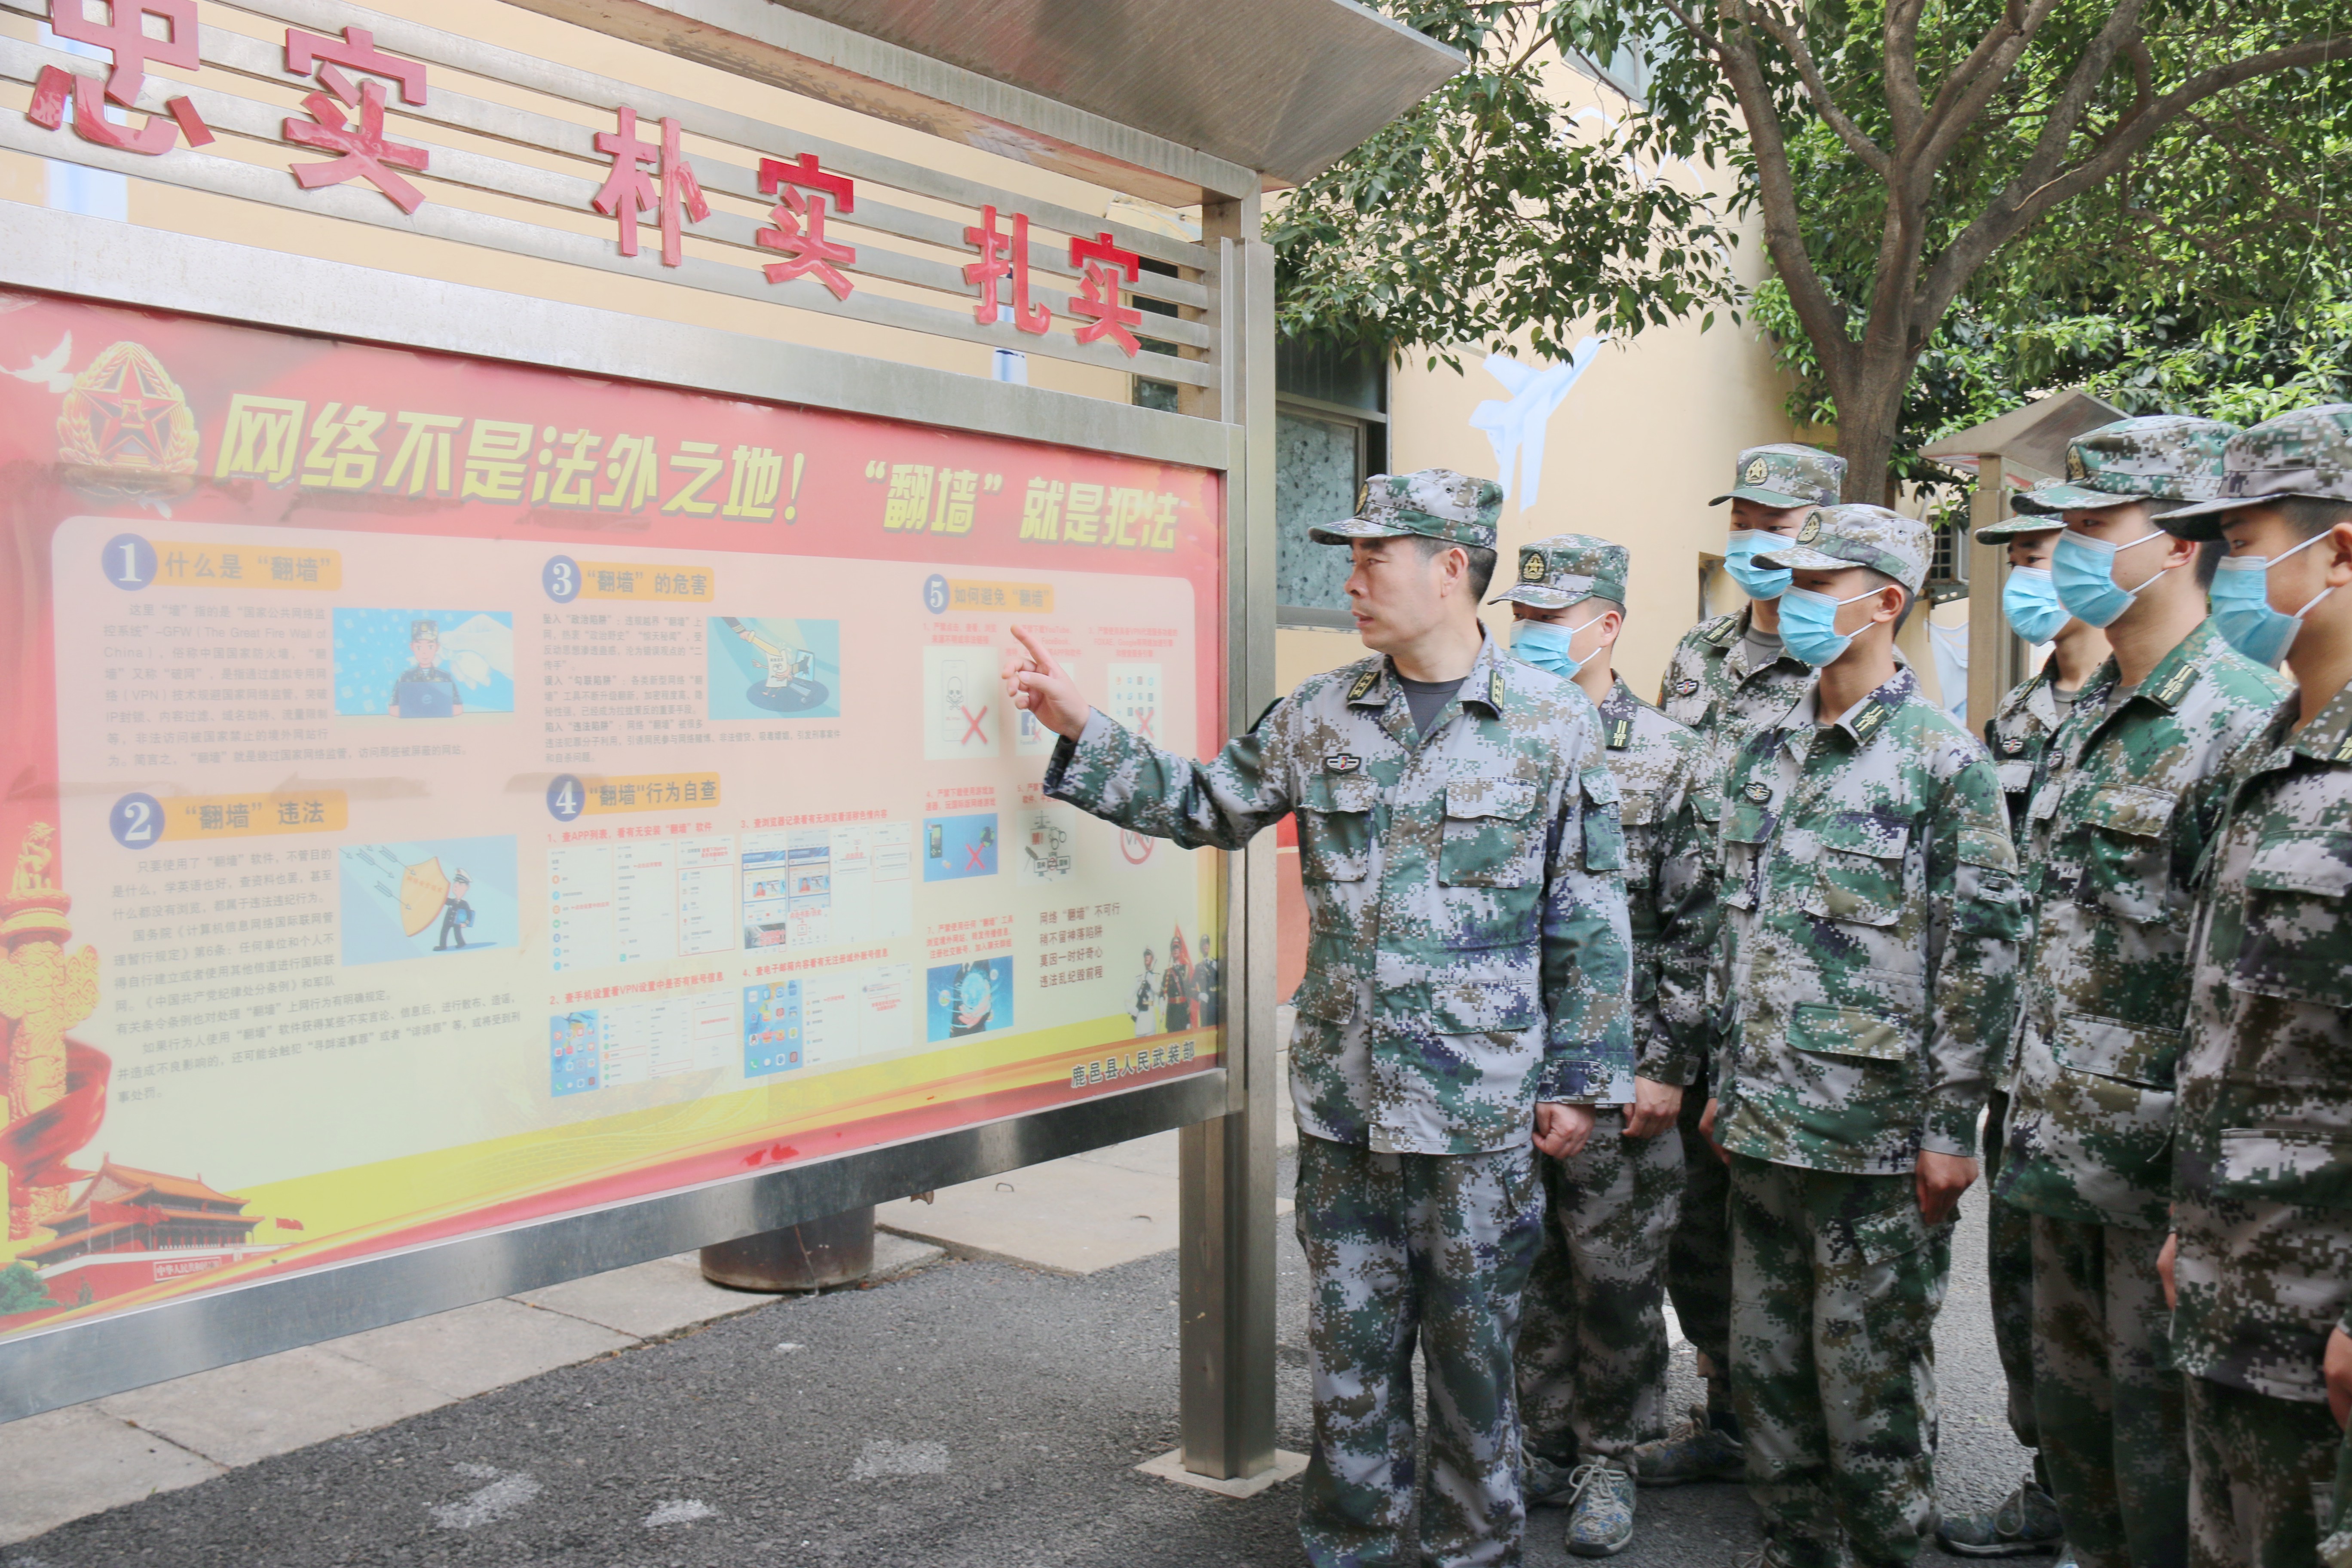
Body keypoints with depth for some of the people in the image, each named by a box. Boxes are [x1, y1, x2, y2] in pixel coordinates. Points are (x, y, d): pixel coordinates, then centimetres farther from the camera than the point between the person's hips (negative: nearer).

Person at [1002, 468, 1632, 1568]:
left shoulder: (1553, 722, -4)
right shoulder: (1316, 716, 4)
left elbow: (1590, 918, -2)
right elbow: (1207, 807, 13)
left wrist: (1577, 1079, -1)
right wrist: (1078, 728, 5)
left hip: (1479, 1111, -3)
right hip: (1340, 1104, 3)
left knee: (1473, 1351, 12)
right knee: (1350, 1350, 14)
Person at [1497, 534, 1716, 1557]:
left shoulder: (1667, 756, -4)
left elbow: (1693, 925, -5)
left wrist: (1671, 1065, -8)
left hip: (1615, 1071, -3)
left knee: (1615, 1278, 6)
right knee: (1526, 1270, 12)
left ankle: (1608, 1461, 23)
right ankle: (1545, 1448, 27)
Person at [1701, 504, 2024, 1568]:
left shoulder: (1945, 759, -9)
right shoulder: (1765, 755, 10)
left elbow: (1984, 952, -10)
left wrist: (1951, 1127, -11)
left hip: (1877, 1136, -6)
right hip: (1763, 1123, 6)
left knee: (1871, 1379, 5)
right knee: (1765, 1367, 15)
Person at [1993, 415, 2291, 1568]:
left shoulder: (2240, 724, -17)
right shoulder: (2089, 715, 12)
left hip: (2161, 1162, -8)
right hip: (2067, 1147, 8)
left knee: (2160, 1443, 5)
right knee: (2072, 1417, 20)